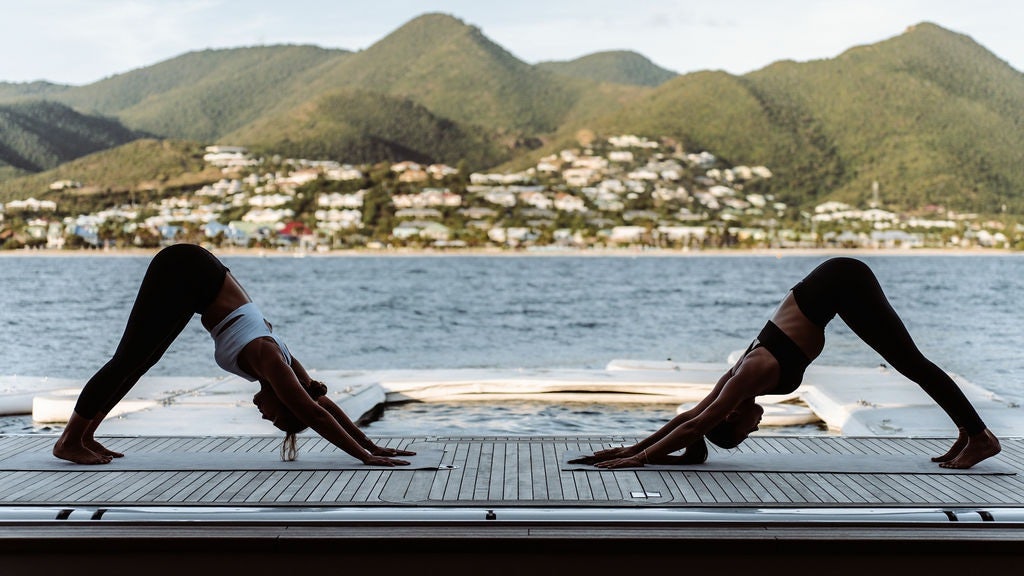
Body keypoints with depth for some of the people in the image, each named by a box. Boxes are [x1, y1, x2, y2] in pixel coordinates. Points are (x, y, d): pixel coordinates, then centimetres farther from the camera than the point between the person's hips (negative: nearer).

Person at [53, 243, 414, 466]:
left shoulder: (280, 360, -3)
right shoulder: (268, 359, -22)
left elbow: (323, 406, 6)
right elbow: (316, 414, -26)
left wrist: (372, 447, 6)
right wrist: (365, 456, -26)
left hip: (193, 274, 8)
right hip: (183, 272, -8)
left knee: (140, 360, 13)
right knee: (130, 360, -6)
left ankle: (84, 434, 22)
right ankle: (69, 441, 3)